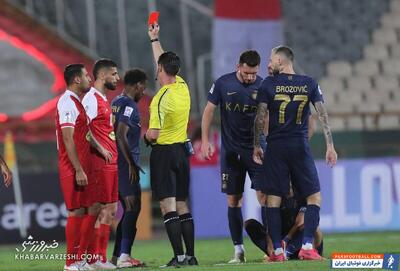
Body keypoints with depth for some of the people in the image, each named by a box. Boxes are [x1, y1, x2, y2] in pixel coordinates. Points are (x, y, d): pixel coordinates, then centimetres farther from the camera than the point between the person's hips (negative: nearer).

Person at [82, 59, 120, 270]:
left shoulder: (104, 100, 19)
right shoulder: (91, 99, -11)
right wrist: (100, 149, -19)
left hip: (111, 162, 10)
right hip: (100, 163, -10)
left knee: (111, 210, 11)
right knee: (101, 210, -9)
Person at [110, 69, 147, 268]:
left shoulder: (115, 103, 17)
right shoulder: (129, 105, -12)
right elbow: (121, 136, -20)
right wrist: (131, 164, -18)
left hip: (115, 162, 10)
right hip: (125, 162, -10)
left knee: (129, 208, 14)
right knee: (133, 208, -10)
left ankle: (117, 255, 15)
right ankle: (124, 256, -16)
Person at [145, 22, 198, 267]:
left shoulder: (161, 98, -17)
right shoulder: (183, 86, 4)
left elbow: (153, 134, -21)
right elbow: (165, 62, 23)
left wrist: (146, 136, 2)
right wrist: (154, 39, 32)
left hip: (164, 152, -7)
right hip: (182, 150, 7)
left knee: (168, 207, -8)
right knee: (183, 206, 11)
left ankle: (179, 256, -14)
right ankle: (191, 255, 10)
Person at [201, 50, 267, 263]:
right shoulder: (223, 84, -2)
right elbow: (209, 110, 5)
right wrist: (205, 140, -1)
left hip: (256, 149, -1)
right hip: (231, 151, 1)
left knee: (264, 196, -9)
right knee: (233, 200, 3)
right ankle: (238, 250, 10)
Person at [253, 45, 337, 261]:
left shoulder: (268, 84, -1)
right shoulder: (309, 84, 4)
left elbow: (260, 118, -2)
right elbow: (322, 115, -1)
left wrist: (256, 146, 8)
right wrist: (330, 146, 0)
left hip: (275, 148, 0)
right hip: (300, 147, 0)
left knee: (273, 198, 6)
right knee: (314, 197, 7)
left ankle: (277, 251, 1)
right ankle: (307, 246, -7)